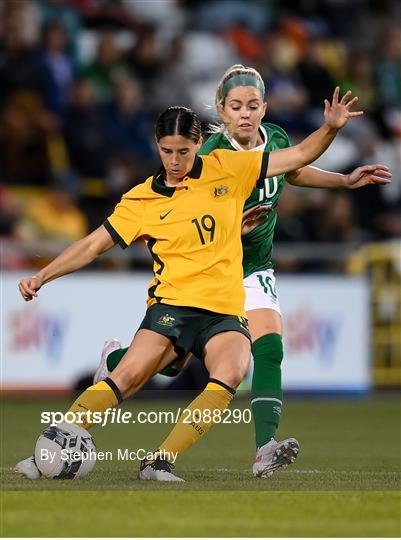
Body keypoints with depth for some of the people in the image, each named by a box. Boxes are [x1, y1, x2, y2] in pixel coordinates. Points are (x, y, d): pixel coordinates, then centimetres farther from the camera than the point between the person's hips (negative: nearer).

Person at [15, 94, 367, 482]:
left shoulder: (228, 168, 8)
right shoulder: (142, 200, 5)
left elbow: (300, 155, 11)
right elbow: (93, 246, 9)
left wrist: (330, 127, -5)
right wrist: (40, 277, 1)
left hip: (226, 311, 1)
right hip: (171, 304, -1)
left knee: (230, 373, -30)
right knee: (128, 376, -24)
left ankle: (158, 463, -29)